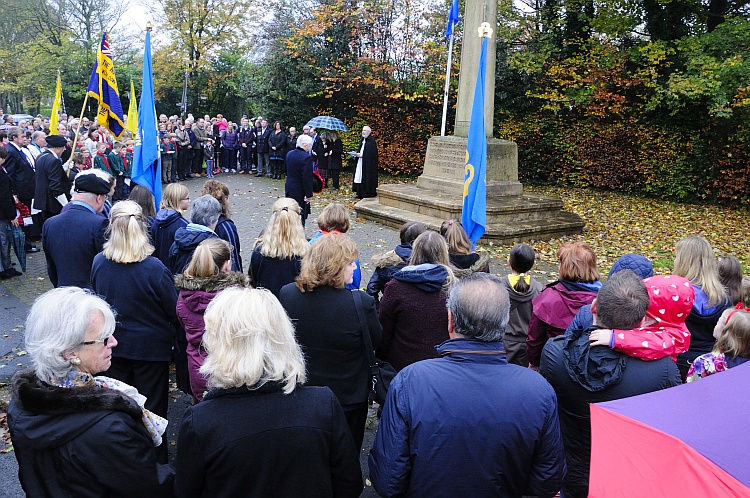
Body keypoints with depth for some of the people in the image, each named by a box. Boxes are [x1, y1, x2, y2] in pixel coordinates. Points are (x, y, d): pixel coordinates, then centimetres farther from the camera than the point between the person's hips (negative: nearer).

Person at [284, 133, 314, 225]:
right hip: (300, 192, -8)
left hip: (289, 188, 8)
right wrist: (309, 194, -15)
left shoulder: (289, 154, 6)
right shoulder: (306, 157, -21)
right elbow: (307, 178, -21)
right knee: (300, 217, 0)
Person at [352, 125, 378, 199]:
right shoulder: (363, 140, 15)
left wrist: (362, 155, -19)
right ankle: (360, 193, 10)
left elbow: (372, 153, -17)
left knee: (367, 177, -6)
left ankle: (368, 193, 0)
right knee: (360, 177, 6)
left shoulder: (372, 141, -12)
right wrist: (357, 153, 3)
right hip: (361, 162, 9)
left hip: (368, 164, -9)